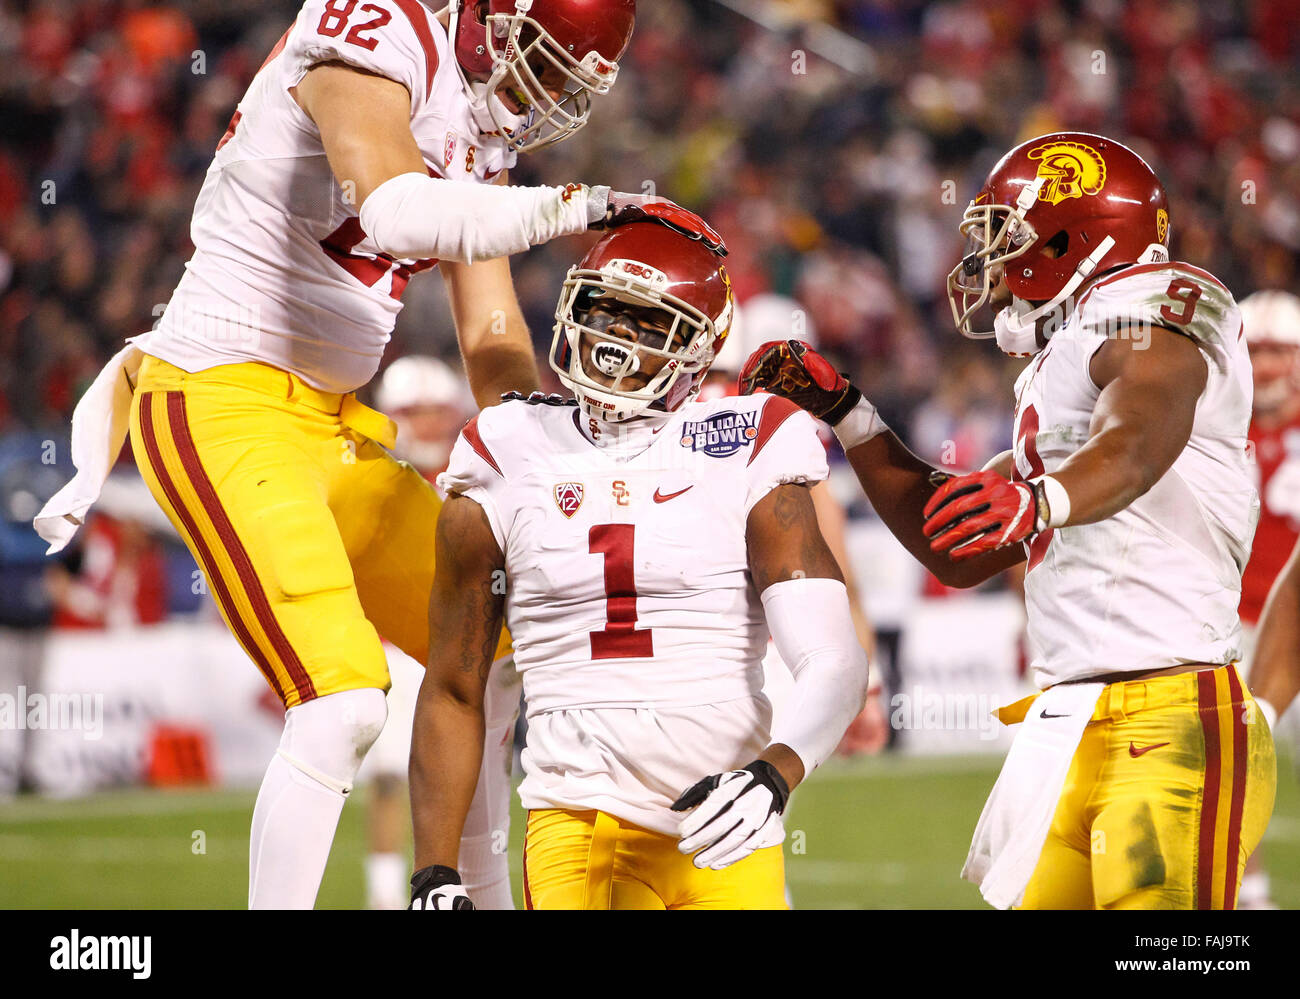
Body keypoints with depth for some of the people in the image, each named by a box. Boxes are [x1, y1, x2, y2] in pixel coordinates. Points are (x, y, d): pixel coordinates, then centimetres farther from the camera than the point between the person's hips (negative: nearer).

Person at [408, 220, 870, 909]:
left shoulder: (744, 460, 2)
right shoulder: (508, 469, 7)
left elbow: (833, 663, -8)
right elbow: (452, 694, 12)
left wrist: (774, 774, -28)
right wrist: (434, 873, 4)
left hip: (726, 833, 0)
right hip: (580, 819, 0)